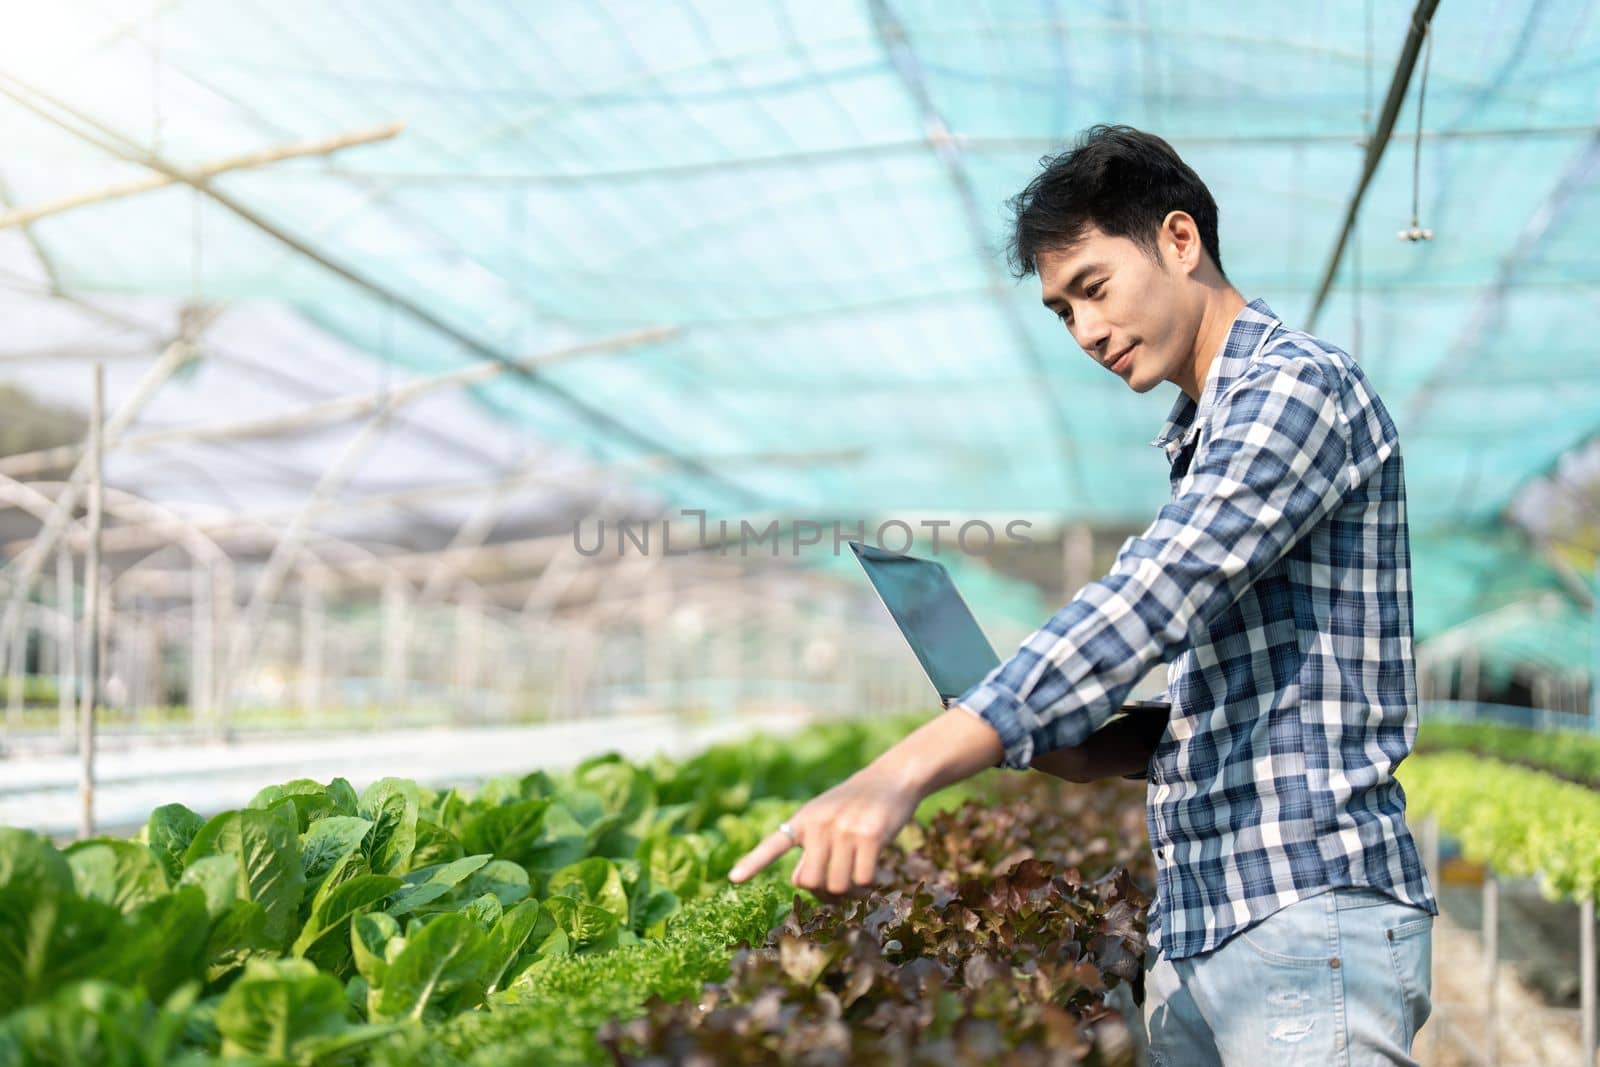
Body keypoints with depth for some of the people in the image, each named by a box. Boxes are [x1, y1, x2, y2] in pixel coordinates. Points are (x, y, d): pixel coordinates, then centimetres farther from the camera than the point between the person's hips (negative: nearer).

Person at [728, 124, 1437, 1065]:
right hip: (1198, 931, 9)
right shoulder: (1209, 437, 20)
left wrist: (908, 770, -34)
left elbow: (1154, 597, -25)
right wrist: (1111, 749, 4)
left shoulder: (1299, 385, -9)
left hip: (1308, 920, -9)